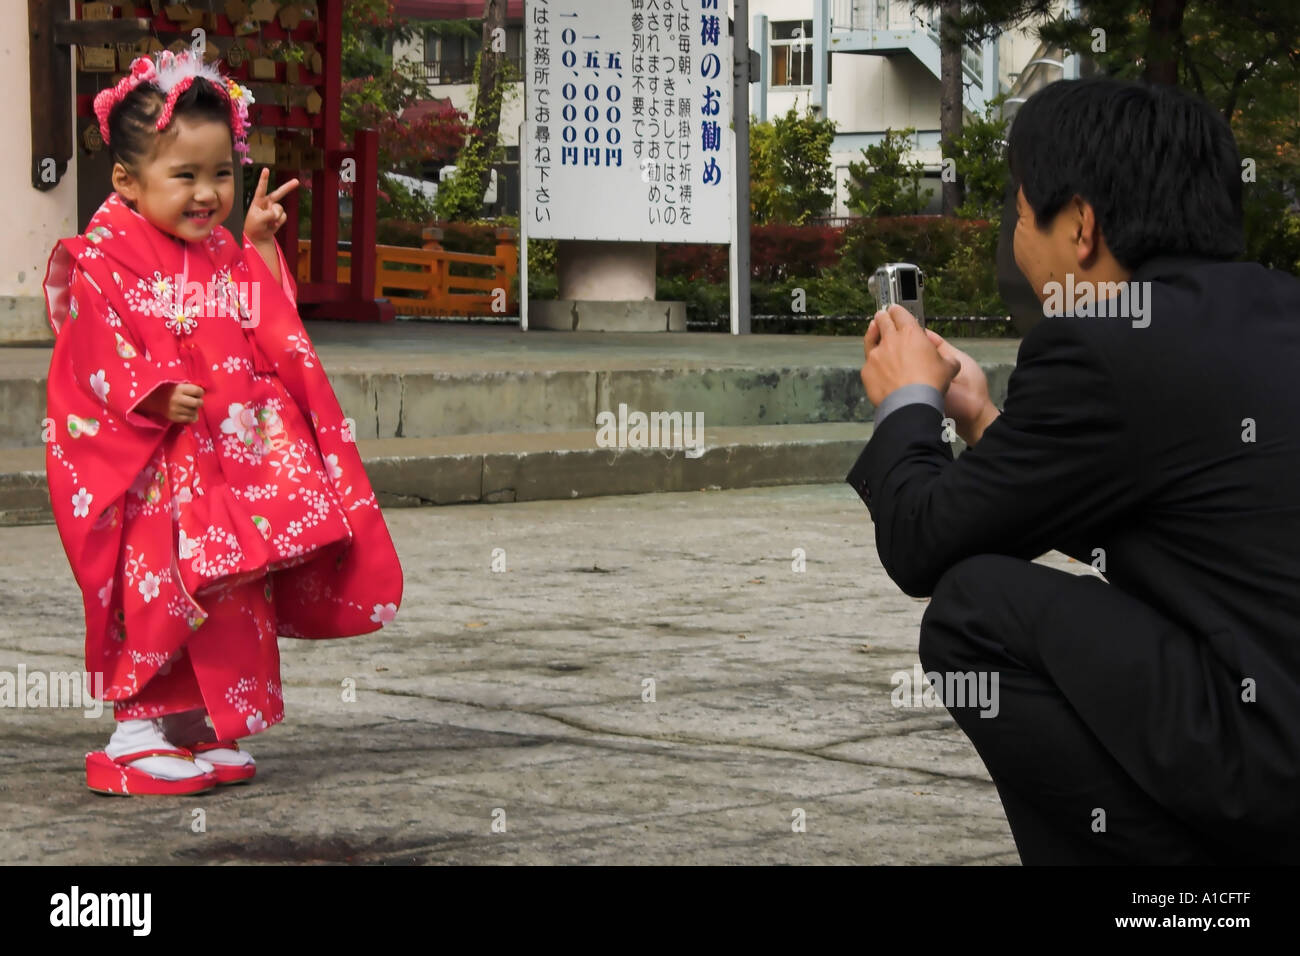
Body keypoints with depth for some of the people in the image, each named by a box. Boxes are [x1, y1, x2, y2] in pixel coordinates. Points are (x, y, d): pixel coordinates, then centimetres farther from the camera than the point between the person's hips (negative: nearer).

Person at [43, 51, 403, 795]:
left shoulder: (225, 256, 13)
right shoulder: (105, 259, -9)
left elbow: (272, 334, 19)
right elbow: (93, 351, -15)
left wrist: (261, 244, 13)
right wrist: (153, 395, -29)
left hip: (240, 461, 7)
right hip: (153, 466, -7)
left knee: (235, 601, 6)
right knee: (159, 590, -9)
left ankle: (210, 733, 17)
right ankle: (138, 733, 3)